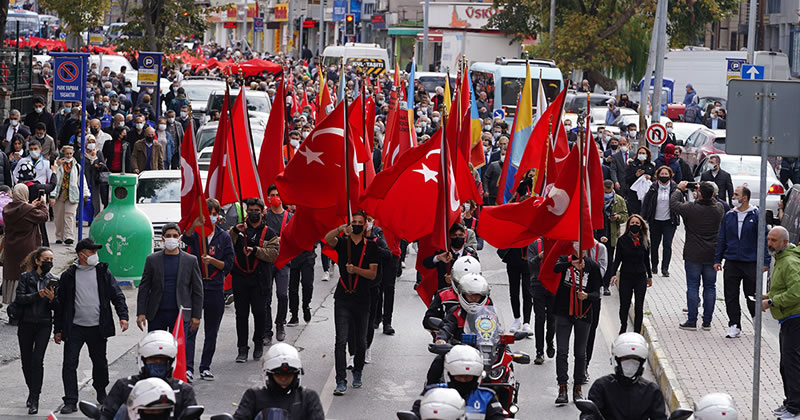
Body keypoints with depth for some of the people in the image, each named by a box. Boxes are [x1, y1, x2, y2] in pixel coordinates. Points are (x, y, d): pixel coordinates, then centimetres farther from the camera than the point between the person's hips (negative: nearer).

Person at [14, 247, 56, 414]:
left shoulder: (54, 281, 4)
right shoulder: (26, 277, 2)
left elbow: (57, 307, 5)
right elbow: (19, 297, -10)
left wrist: (52, 298, -16)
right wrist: (37, 295, -22)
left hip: (44, 325, -1)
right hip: (26, 324, 1)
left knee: (37, 360, -13)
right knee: (26, 361, 8)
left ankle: (34, 400, -12)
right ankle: (32, 392, 30)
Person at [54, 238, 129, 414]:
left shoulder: (103, 272, 3)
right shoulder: (68, 276, 1)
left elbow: (117, 295, 4)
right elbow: (60, 303, 6)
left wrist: (123, 316, -10)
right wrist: (58, 330, 4)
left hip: (97, 327, 1)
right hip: (74, 328, -1)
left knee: (100, 363, 13)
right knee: (69, 364, -8)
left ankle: (101, 393, 34)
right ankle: (70, 401, -4)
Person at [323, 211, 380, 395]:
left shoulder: (371, 246, 6)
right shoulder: (342, 242, 4)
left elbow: (373, 274, -1)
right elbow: (327, 239, -19)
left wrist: (356, 270, -17)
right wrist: (340, 229, -37)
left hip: (362, 299, 1)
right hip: (343, 299, -1)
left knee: (361, 341, 11)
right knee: (341, 340, -9)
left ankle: (357, 373, 32)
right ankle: (341, 381, -12)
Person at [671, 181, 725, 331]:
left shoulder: (691, 208, -16)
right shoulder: (718, 209, -5)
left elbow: (673, 204, -2)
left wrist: (679, 189, 12)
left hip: (693, 256, -3)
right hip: (712, 256, 3)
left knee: (693, 287, 2)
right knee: (710, 287, 9)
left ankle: (692, 321, 2)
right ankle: (707, 322, 12)